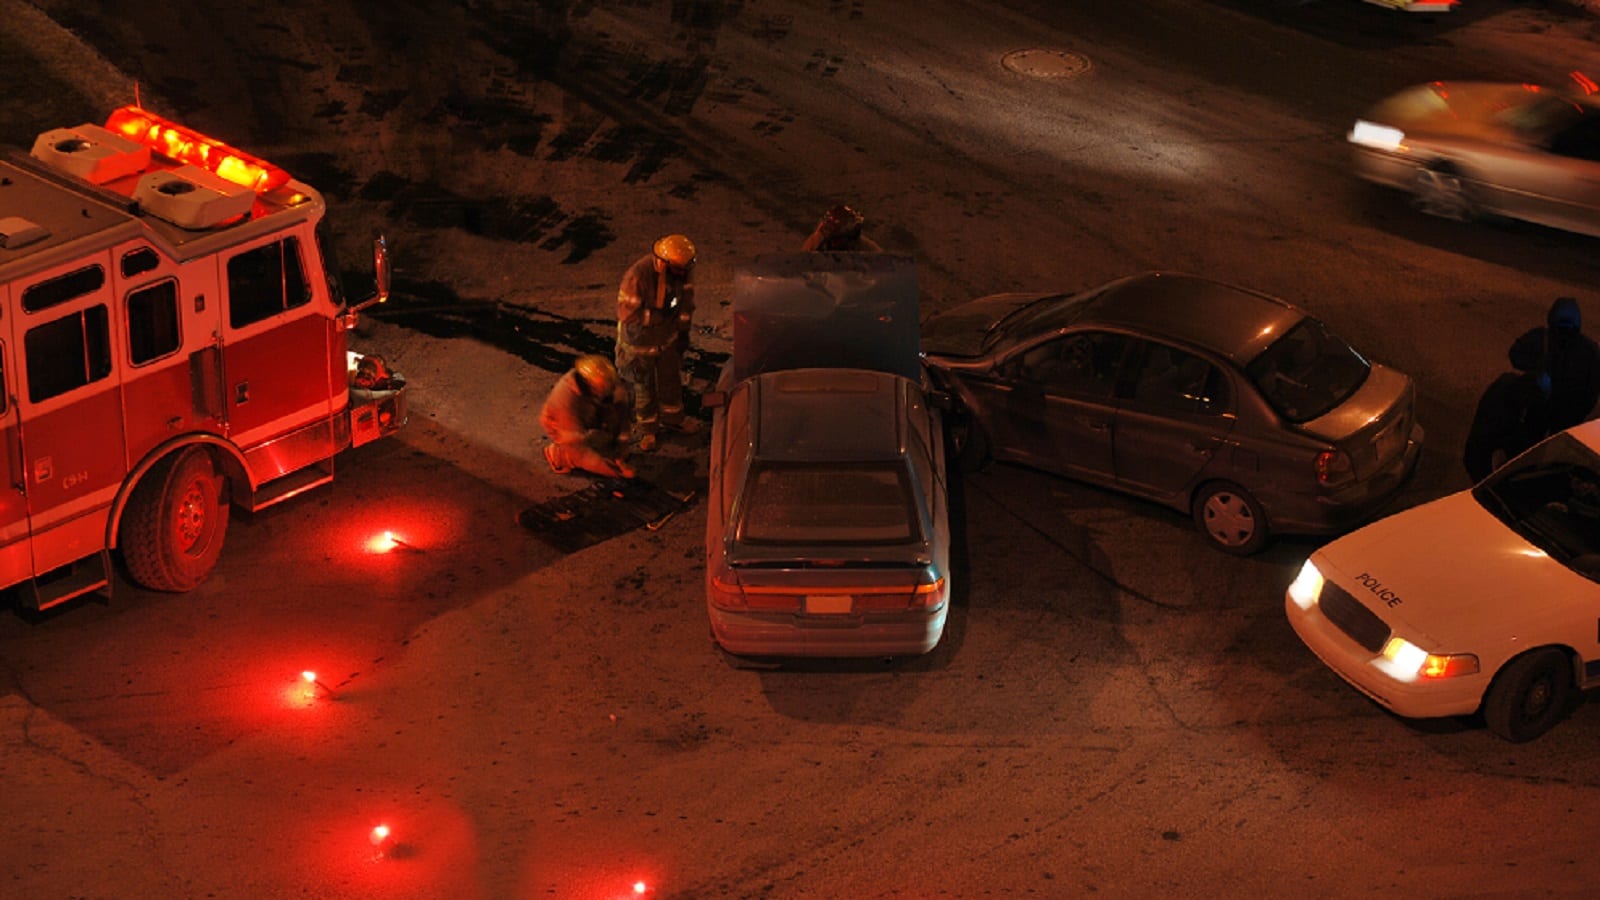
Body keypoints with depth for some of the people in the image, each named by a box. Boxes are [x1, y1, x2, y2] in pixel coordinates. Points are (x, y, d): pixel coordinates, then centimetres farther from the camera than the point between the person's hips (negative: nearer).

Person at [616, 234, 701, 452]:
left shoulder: (682, 270, -16)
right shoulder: (637, 276, -36)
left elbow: (686, 301, 3)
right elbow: (627, 315, -26)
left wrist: (683, 332, 11)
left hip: (668, 338, 5)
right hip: (642, 342, -5)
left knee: (671, 380, 25)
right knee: (644, 387, 15)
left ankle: (672, 418, 49)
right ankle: (647, 429, 37)